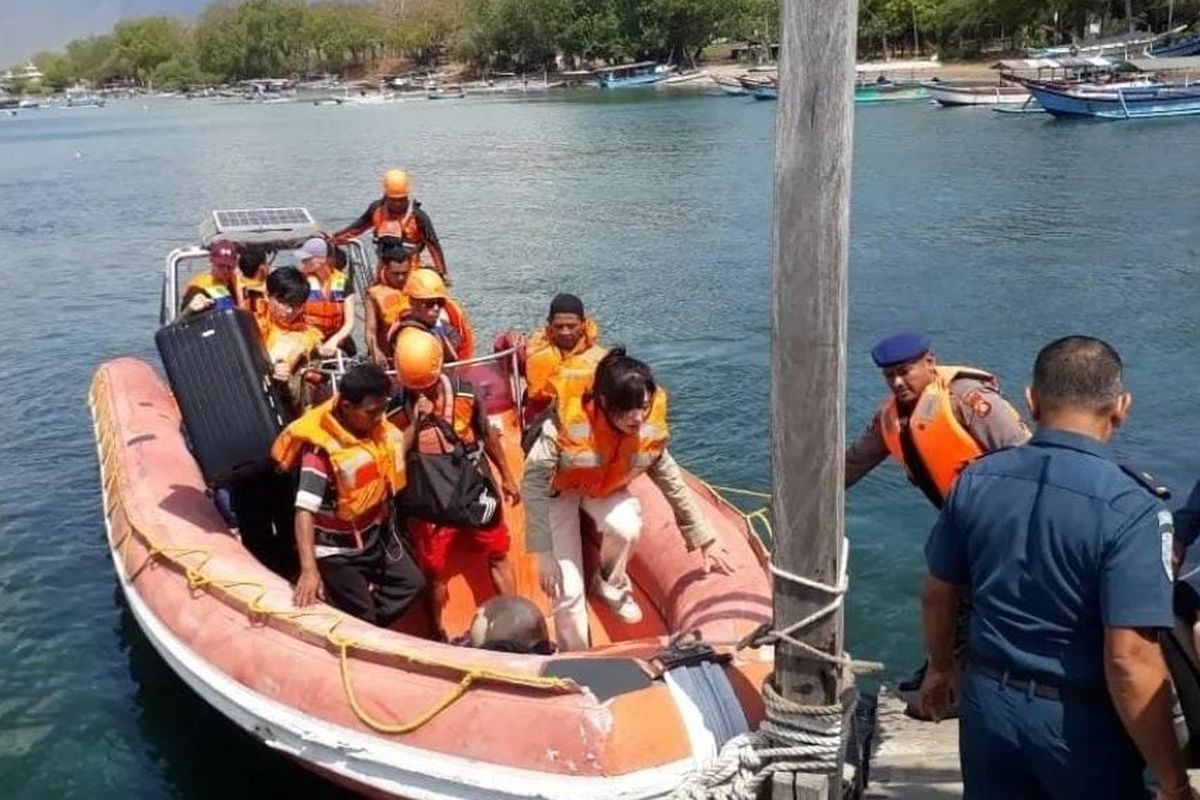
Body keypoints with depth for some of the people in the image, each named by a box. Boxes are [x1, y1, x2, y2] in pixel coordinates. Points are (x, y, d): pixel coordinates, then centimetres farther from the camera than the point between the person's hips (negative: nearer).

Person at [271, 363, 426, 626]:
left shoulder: (375, 426, -10)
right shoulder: (322, 448, -31)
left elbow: (395, 453, 14)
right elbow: (305, 511, -36)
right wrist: (309, 569, -42)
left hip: (375, 532, 7)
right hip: (337, 547, -7)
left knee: (411, 583, 18)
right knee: (360, 617, 4)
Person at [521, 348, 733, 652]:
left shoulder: (650, 430, -23)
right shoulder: (569, 424, -37)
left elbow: (673, 484, -7)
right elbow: (534, 483, -32)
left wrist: (705, 541, -2)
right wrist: (544, 555, -34)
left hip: (607, 489, 3)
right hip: (560, 489, -3)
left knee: (626, 528, -29)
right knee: (568, 589, -12)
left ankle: (611, 586, 4)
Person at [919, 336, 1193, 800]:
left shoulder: (975, 481, -7)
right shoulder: (1130, 510, -23)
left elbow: (938, 595, 5)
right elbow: (1130, 661, -26)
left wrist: (940, 669, 23)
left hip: (989, 702, 4)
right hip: (1083, 722, -4)